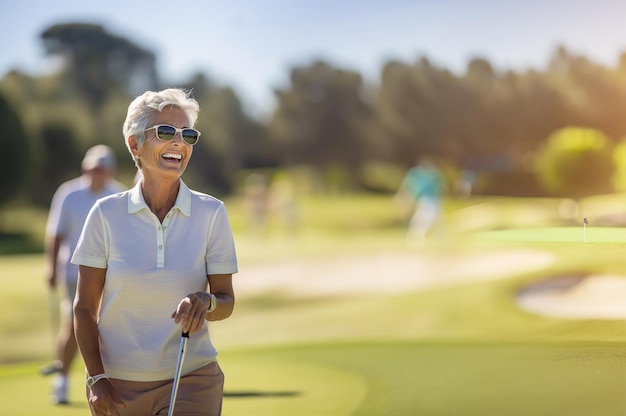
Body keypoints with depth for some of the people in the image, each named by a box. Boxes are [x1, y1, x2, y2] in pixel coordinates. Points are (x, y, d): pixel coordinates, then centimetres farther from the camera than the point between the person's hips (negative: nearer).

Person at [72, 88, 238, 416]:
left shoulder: (212, 213, -1)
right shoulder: (106, 214, -2)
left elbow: (226, 300, 2)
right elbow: (85, 306, 2)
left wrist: (206, 302, -20)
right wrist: (97, 378, -5)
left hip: (191, 381, 0)